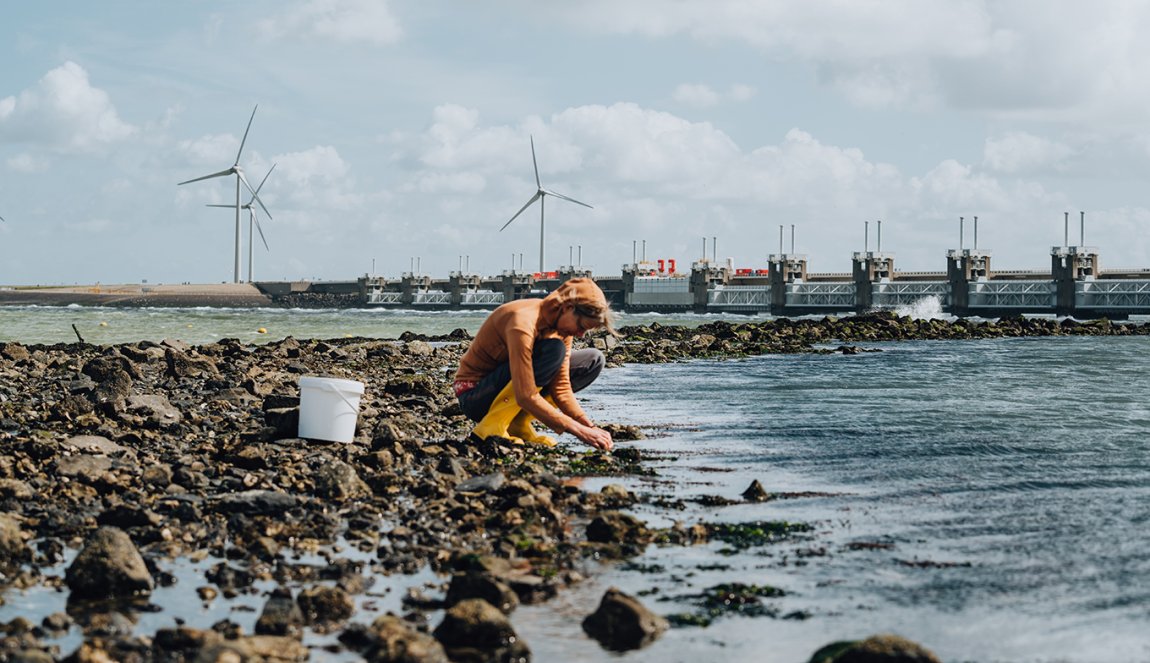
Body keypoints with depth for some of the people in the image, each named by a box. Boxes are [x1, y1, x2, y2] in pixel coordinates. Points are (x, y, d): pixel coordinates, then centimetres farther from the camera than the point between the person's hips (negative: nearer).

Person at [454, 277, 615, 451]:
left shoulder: (561, 323, -3)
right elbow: (526, 397, -34)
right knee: (553, 351, -29)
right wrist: (580, 431, -32)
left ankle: (518, 424, -3)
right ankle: (492, 427, -22)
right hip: (474, 394, -9)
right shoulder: (524, 322, -29)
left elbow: (561, 387, -5)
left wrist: (590, 426, -17)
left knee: (593, 360, 1)